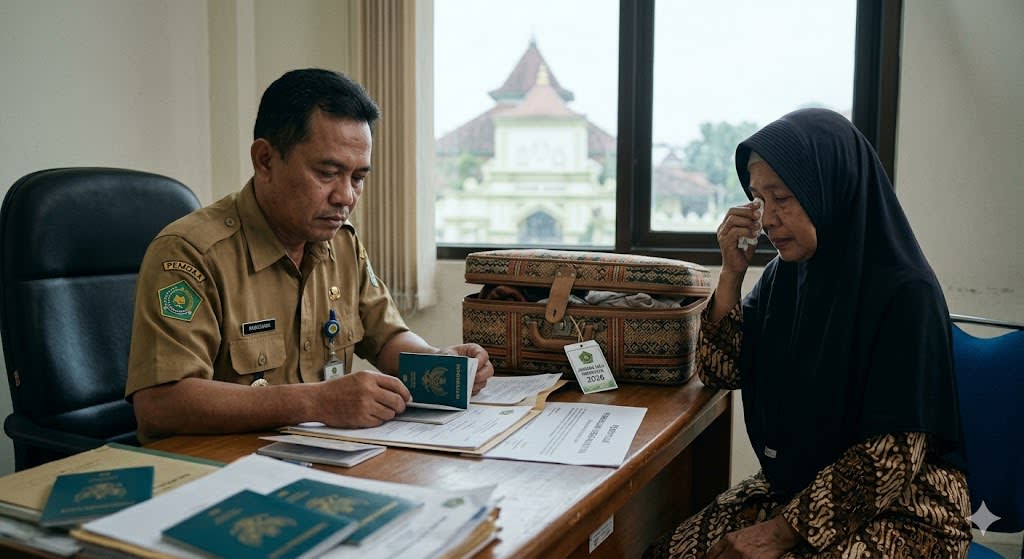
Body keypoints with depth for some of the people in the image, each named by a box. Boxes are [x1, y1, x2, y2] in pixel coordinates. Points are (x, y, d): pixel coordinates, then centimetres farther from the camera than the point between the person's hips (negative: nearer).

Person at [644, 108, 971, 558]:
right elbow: (721, 372, 5)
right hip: (796, 484, 6)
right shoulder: (785, 273, 1)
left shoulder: (905, 293, -19)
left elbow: (893, 453, -20)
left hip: (899, 507, -6)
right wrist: (732, 272, -6)